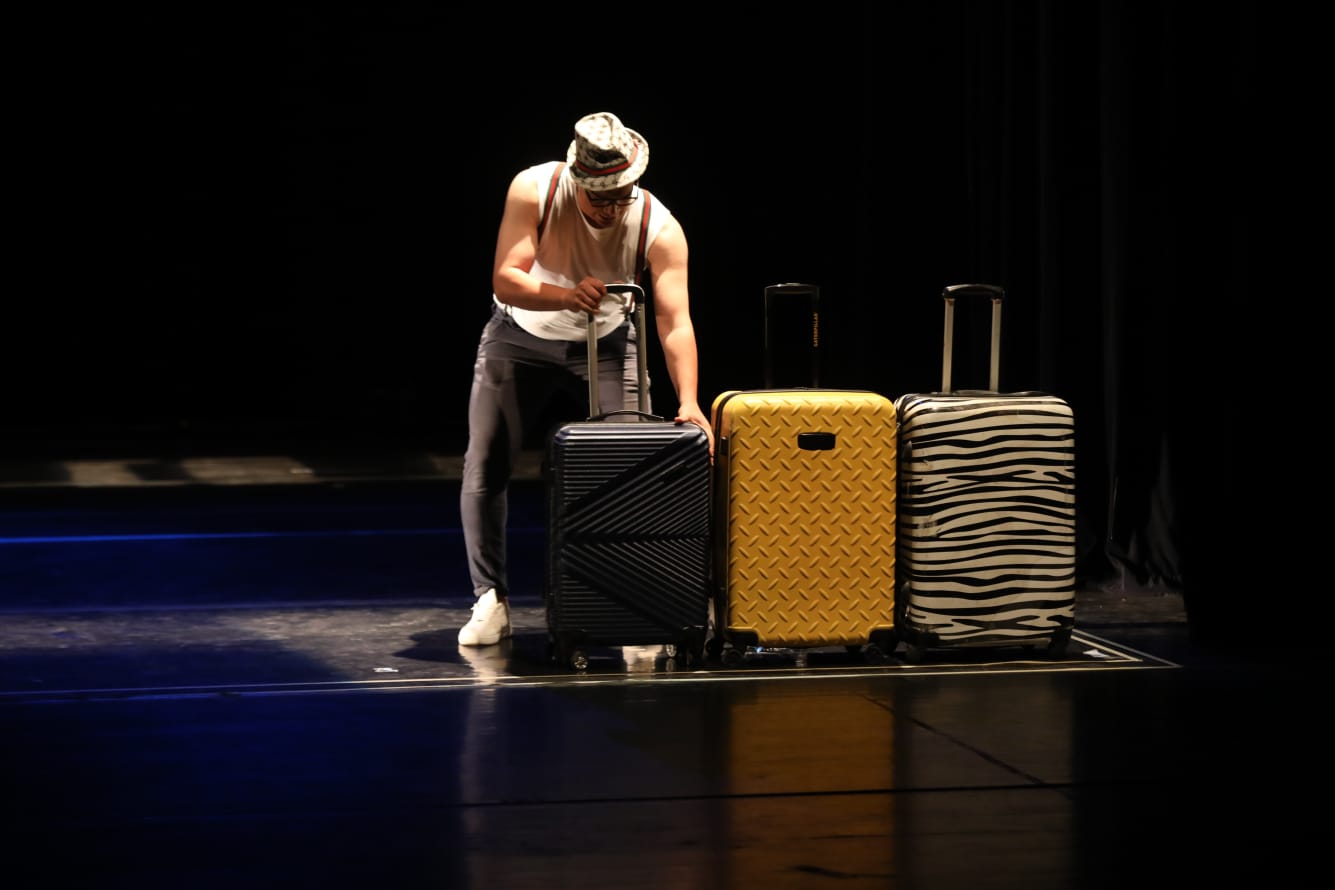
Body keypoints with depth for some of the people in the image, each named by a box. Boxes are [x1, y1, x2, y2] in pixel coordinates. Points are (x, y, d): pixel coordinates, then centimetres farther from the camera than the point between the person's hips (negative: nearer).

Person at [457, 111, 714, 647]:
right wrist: (565, 295, -49)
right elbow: (505, 280, -30)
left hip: (605, 342, 0)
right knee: (484, 467, -4)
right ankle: (491, 603, 7)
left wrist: (688, 401, -47)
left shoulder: (659, 229, -27)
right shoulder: (534, 191, -28)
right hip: (520, 337, 0)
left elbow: (675, 322, -33)